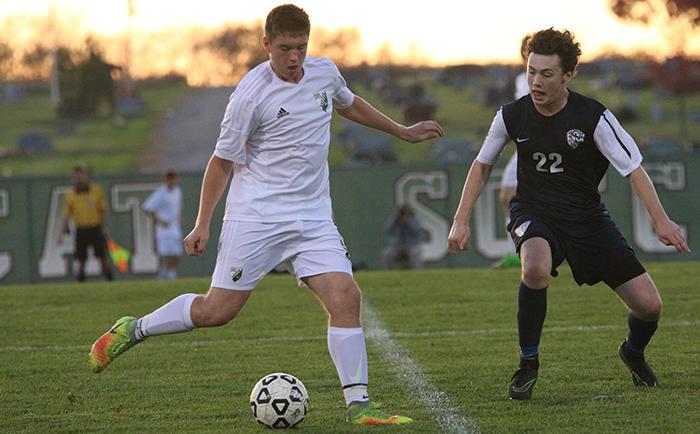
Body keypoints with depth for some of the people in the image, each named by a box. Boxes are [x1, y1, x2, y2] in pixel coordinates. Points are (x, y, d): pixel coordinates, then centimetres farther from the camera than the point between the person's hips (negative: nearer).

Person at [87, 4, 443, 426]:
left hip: (313, 218, 5)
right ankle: (133, 329, 21)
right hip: (256, 217, -5)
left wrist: (404, 132, 34)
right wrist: (203, 225, -6)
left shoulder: (325, 72, 4)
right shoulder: (252, 94, -14)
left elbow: (351, 105, 28)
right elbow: (223, 160, -5)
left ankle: (358, 404, -10)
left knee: (345, 296, -13)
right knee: (217, 311, -2)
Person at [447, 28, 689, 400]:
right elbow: (482, 165, 7)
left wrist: (661, 221, -24)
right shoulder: (512, 115, -8)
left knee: (648, 305, -6)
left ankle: (633, 352, 32)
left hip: (586, 216, 0)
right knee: (536, 269, -38)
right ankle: (528, 363, -16)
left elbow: (633, 169, -13)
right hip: (533, 213, 0)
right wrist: (461, 221, 1)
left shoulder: (594, 117, -15)